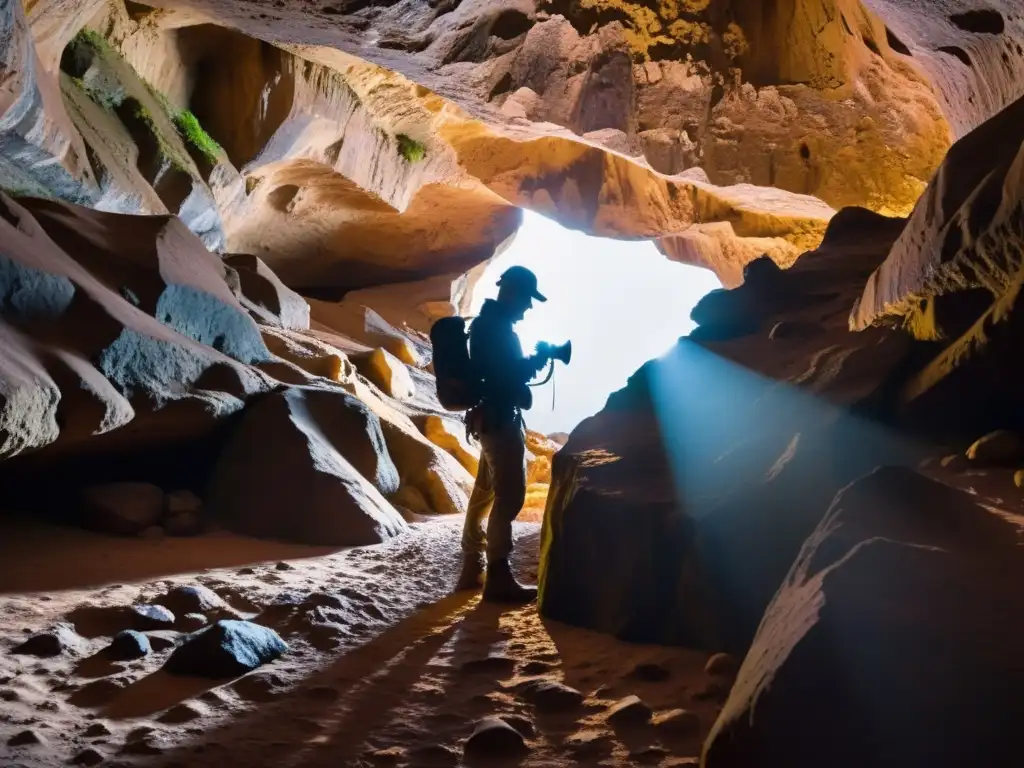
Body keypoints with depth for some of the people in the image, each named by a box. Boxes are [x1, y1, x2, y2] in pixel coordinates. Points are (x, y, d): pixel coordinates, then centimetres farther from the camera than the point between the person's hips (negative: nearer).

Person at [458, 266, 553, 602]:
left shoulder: (489, 323, 17)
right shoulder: (497, 326, -15)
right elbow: (508, 374, -22)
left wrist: (532, 361, 7)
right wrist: (538, 360, -10)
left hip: (492, 417, 11)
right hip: (500, 418, -11)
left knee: (484, 492, 13)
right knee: (509, 496, -12)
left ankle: (473, 568, 19)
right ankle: (497, 577, -12)